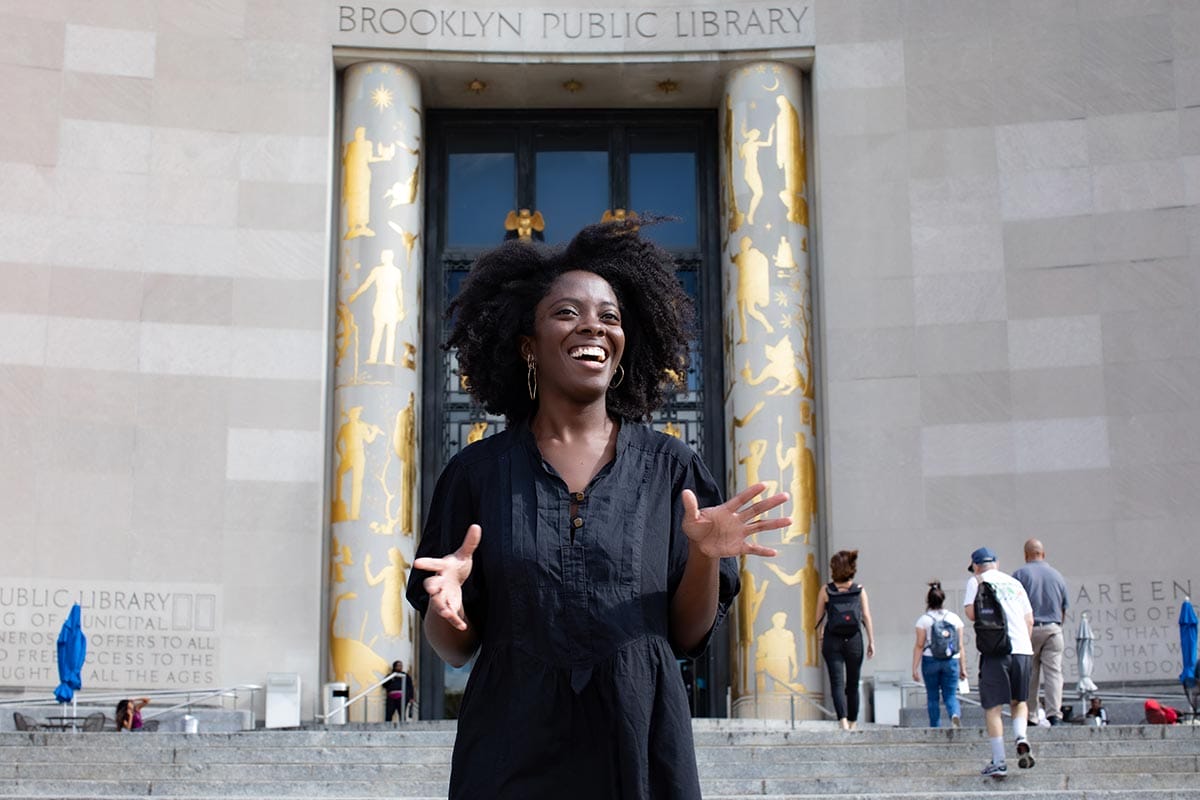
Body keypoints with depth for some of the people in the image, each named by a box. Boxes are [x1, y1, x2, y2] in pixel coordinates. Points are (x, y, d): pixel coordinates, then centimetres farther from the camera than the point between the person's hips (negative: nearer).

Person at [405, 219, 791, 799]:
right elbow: (455, 648, 2)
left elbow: (689, 636, 3)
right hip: (513, 753, 0)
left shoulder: (668, 468, 1)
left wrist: (704, 556, -14)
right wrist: (446, 601, -18)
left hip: (641, 745, 1)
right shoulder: (478, 471, 0)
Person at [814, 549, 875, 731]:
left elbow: (819, 617, 2)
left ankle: (843, 719, -22)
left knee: (837, 682, -4)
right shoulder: (859, 590, 1)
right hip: (854, 640, 1)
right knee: (853, 683, 13)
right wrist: (871, 642, 0)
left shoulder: (825, 590, -2)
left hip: (832, 641, -1)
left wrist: (819, 636, 16)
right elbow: (867, 617, -3)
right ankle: (853, 722, 20)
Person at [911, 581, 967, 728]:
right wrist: (963, 667, 11)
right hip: (951, 661, 2)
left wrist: (915, 668, -4)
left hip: (930, 660, -2)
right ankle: (956, 715, -24)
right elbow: (960, 646, 6)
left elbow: (919, 646, -6)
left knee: (932, 696, 9)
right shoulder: (954, 618, 6)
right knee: (950, 695, 5)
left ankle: (935, 727, 9)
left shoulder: (924, 619, -2)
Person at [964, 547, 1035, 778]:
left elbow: (971, 613, -5)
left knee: (993, 707, 1)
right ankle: (1021, 738, -8)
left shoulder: (976, 581, 7)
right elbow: (1029, 620, 17)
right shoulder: (1014, 583, 20)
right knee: (1019, 701, 18)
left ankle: (999, 762, -2)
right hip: (1022, 648, 4)